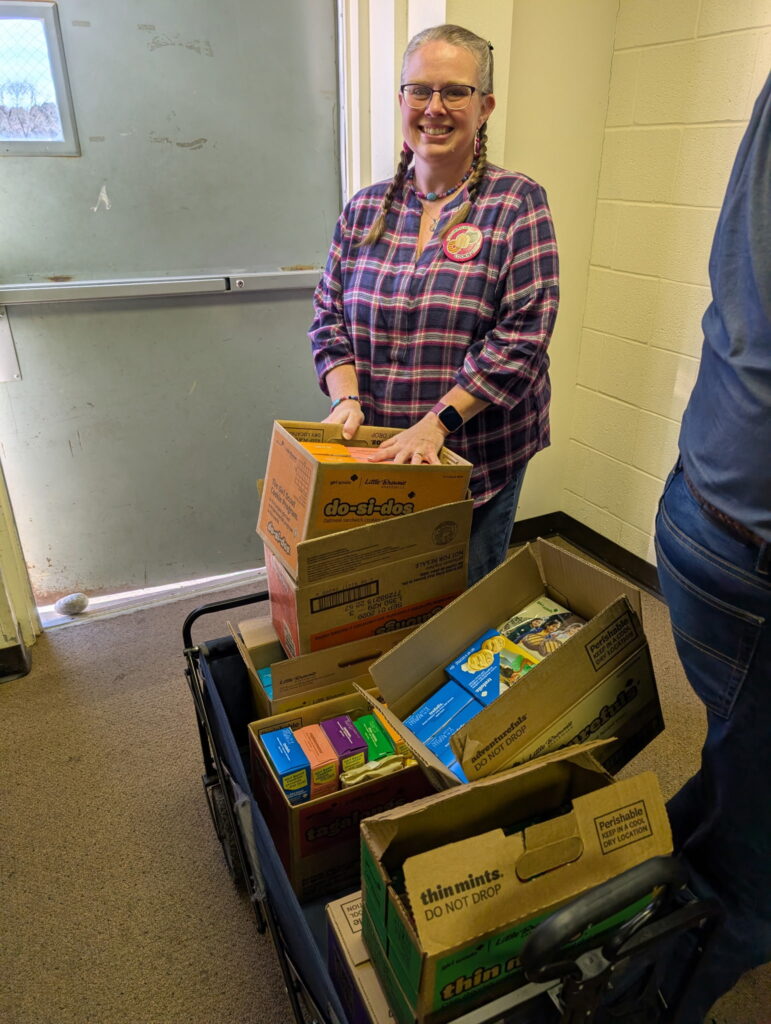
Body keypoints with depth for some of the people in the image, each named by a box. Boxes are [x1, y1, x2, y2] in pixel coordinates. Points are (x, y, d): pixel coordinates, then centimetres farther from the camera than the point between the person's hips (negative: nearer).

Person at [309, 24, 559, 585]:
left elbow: (522, 335, -14)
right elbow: (330, 317, 7)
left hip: (481, 458, -3)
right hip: (376, 452, 3)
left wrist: (438, 421, -21)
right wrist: (347, 398, -11)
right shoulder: (365, 209, 6)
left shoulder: (517, 202, -6)